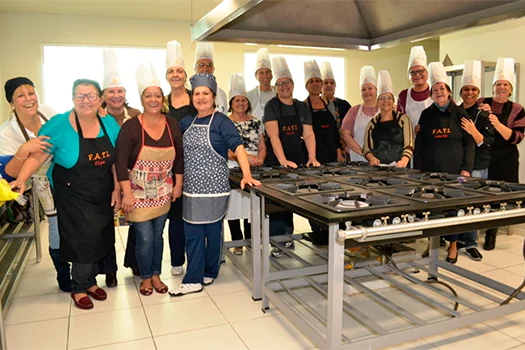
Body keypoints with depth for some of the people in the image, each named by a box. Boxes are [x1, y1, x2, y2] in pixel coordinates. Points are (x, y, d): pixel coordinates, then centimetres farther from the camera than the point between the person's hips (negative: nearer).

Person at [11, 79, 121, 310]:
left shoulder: (109, 124, -2)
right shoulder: (59, 125, -15)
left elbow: (116, 160, 4)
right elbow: (37, 157, -14)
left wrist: (117, 189, 2)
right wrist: (22, 179, -28)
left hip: (103, 195, 4)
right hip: (73, 197, -4)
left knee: (101, 239, 9)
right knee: (86, 240, -2)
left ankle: (90, 280, 34)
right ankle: (80, 288, 24)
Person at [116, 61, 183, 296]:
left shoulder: (173, 125, -1)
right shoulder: (131, 127, -13)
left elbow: (179, 158, 7)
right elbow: (121, 163, -13)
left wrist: (178, 185, 6)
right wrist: (127, 194, -16)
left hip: (163, 194, 3)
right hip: (138, 195, -3)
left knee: (158, 236, 13)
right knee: (145, 238, 0)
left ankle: (156, 275, 32)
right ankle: (145, 278, 24)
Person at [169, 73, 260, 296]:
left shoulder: (221, 122, -7)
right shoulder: (187, 123, 11)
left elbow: (238, 147, -18)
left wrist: (246, 174, -31)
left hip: (214, 188, -5)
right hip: (191, 189, 6)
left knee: (212, 232, 9)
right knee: (192, 234, 7)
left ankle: (209, 273, 27)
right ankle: (193, 280, 15)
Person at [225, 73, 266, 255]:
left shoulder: (256, 122, 10)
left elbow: (262, 146, 11)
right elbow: (225, 150, -9)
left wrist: (260, 159, -11)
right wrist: (246, 156, -23)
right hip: (232, 170, -2)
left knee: (252, 204, 5)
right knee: (234, 205, 2)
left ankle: (250, 241, 20)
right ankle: (237, 243, 17)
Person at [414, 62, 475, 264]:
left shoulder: (459, 114, 4)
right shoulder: (427, 115, 7)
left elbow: (469, 143, 2)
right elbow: (419, 144, 7)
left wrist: (467, 169, -6)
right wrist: (418, 169, 0)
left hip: (454, 170, -1)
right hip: (431, 170, 1)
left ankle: (453, 245, 18)